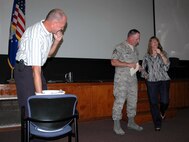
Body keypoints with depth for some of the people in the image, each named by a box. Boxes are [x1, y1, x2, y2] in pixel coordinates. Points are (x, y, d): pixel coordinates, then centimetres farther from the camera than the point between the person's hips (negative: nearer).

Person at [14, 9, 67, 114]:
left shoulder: (49, 31, -5)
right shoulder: (36, 35, -29)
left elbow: (48, 54, 10)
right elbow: (36, 70, -31)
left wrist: (57, 41, -8)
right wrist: (39, 94, -31)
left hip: (36, 67, 8)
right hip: (25, 69, -8)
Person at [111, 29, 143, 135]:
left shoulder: (135, 49, 15)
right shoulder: (120, 48, -8)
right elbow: (113, 62, -15)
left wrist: (138, 66, 5)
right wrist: (129, 65, -18)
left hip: (133, 79, 8)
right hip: (122, 79, -7)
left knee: (133, 101, 13)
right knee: (119, 101, -5)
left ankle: (131, 122, 28)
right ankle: (117, 125, 7)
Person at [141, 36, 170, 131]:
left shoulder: (163, 53, 10)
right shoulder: (147, 56, 11)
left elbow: (167, 64, -7)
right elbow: (143, 68, 18)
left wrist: (161, 54, -15)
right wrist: (145, 75, 1)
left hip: (164, 80, 0)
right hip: (151, 81, 0)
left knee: (165, 101, -7)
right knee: (153, 103, -2)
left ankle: (162, 112, 31)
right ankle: (157, 125, 11)